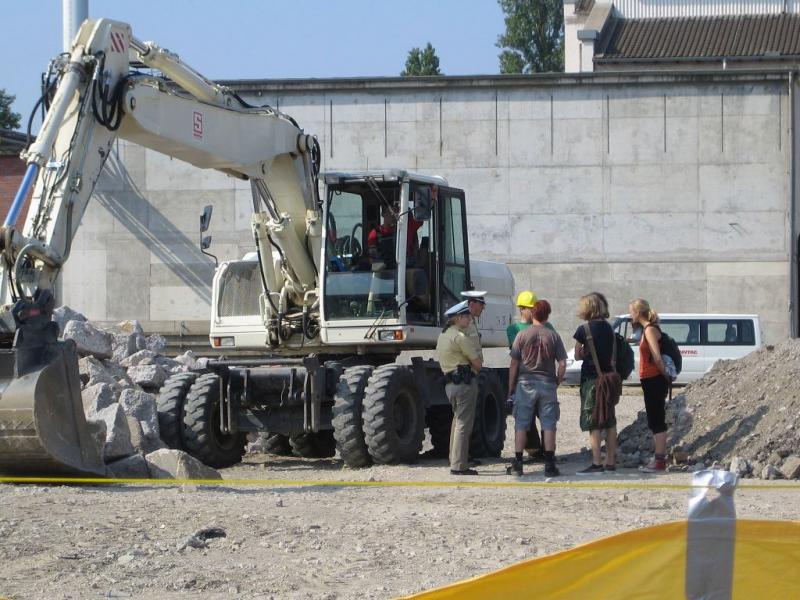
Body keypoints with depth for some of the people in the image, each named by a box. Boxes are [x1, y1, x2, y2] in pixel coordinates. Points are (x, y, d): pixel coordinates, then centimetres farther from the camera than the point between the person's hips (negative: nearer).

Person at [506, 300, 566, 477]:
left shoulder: (522, 335, -2)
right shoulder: (553, 336, 1)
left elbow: (514, 364, -1)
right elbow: (562, 364, -2)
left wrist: (510, 387, 6)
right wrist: (557, 382, 12)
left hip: (526, 383, -1)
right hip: (547, 383, 1)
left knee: (521, 424, 5)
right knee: (549, 424, 5)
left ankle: (517, 464, 5)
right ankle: (549, 465, 4)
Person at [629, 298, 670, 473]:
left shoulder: (650, 330, -14)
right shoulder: (648, 329, 16)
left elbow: (657, 357, -20)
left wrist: (665, 375, -11)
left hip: (654, 380, -10)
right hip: (651, 380, 10)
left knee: (657, 421, -8)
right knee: (655, 421, 13)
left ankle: (660, 461, -8)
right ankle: (659, 459, 17)